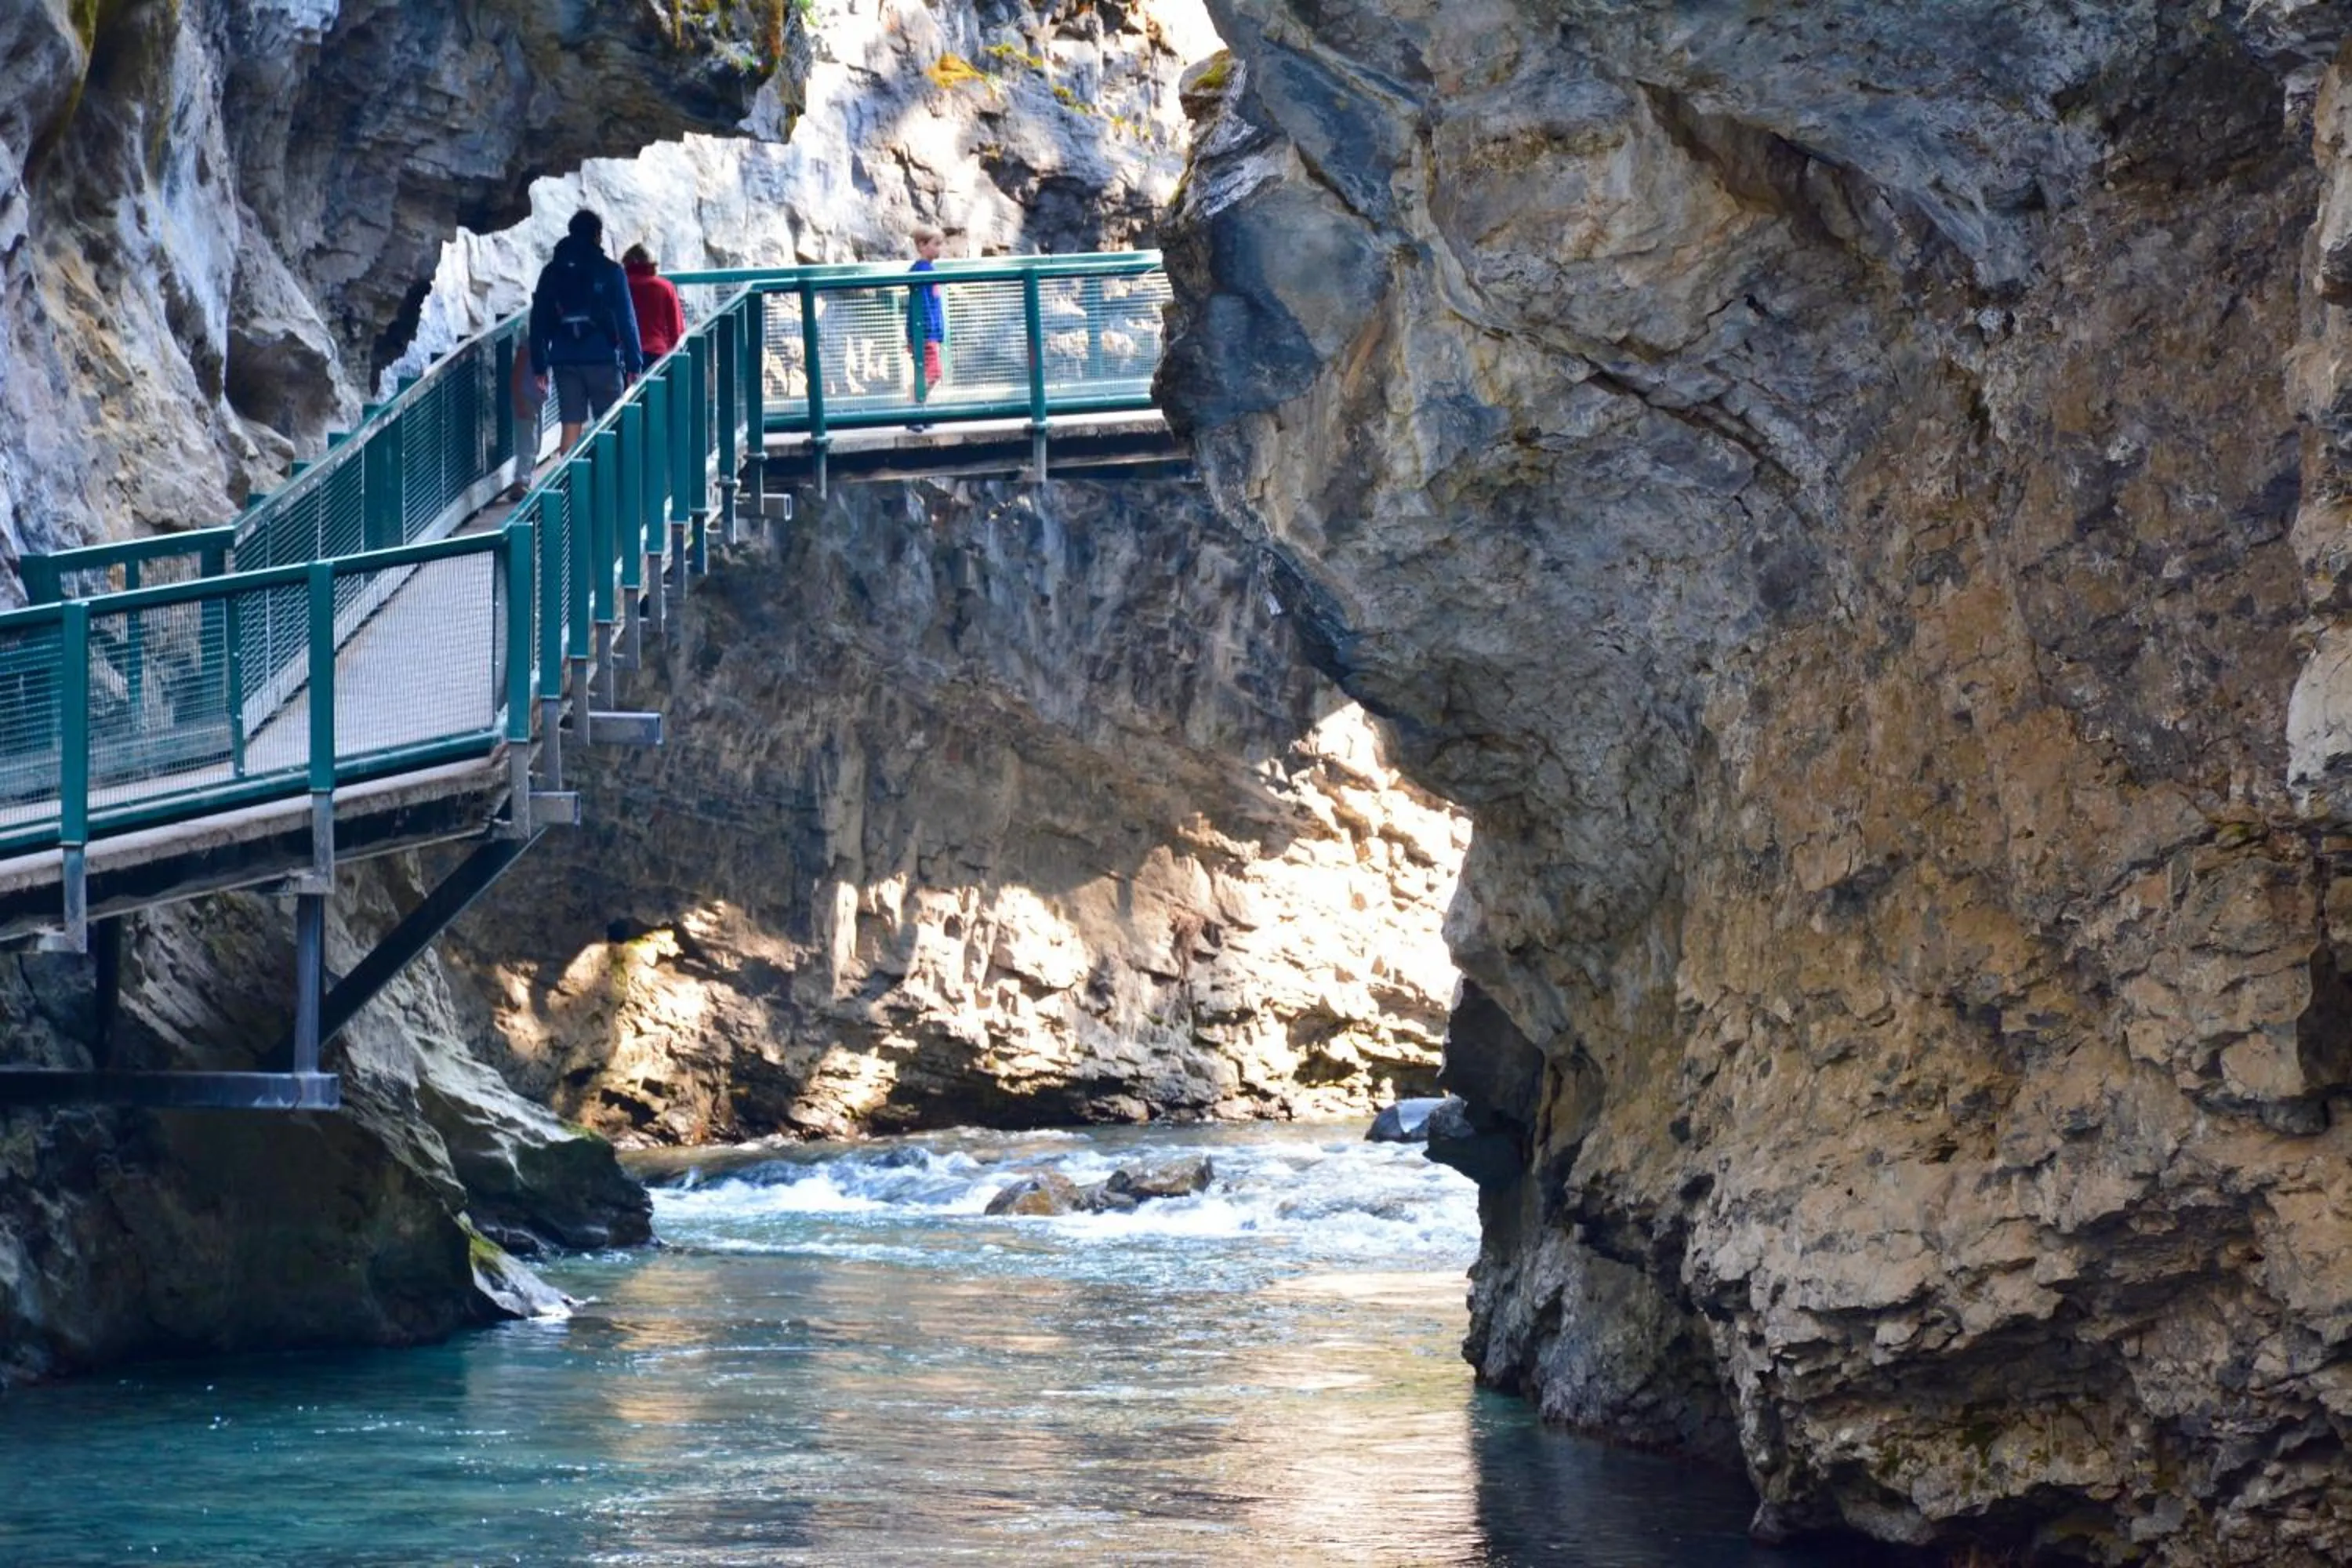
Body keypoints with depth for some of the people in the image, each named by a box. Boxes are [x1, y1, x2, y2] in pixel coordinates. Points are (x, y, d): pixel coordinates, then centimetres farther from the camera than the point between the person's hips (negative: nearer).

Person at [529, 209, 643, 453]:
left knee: (571, 426, 3)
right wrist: (634, 362, -2)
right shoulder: (610, 271, -3)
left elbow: (539, 321, 8)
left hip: (565, 359, 3)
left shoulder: (552, 272, 8)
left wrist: (539, 364, 12)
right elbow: (626, 319, -6)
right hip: (603, 359, -3)